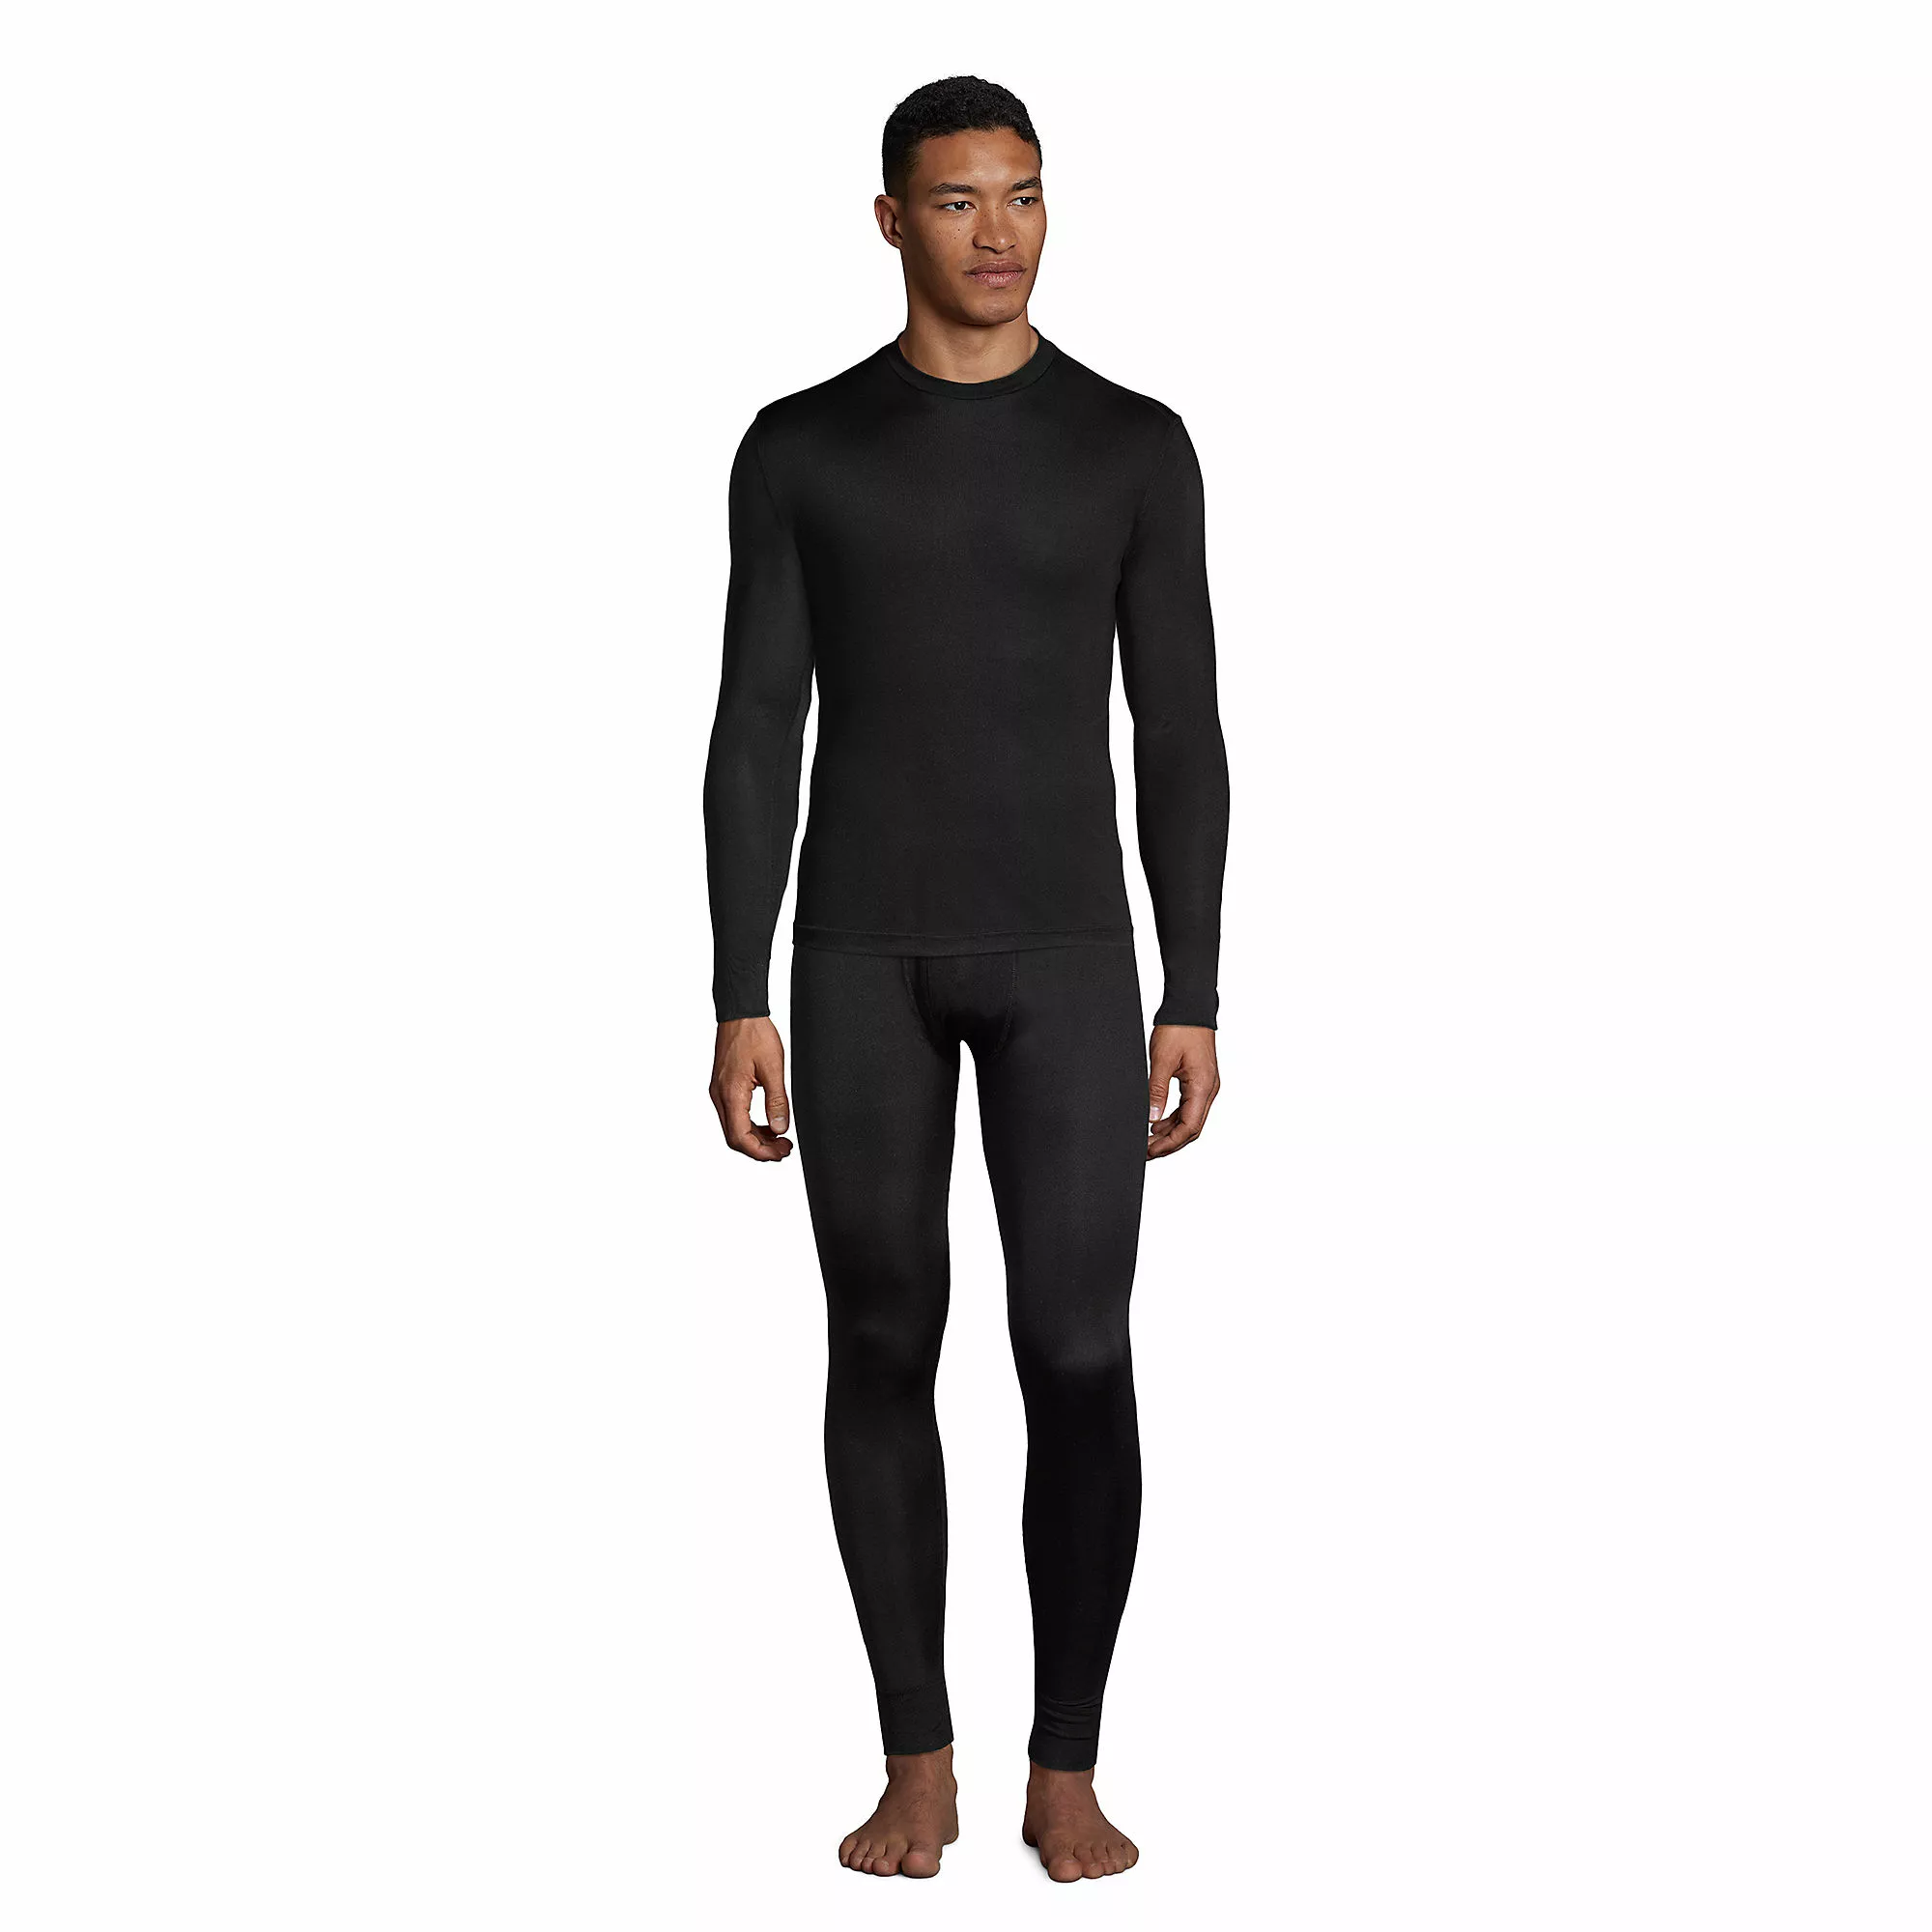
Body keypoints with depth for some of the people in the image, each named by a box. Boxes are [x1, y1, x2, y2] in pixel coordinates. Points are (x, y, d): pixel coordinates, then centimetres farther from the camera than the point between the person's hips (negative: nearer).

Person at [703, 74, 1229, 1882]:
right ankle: (918, 1768, 16)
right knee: (882, 1350, 2)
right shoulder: (800, 449, 4)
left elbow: (1180, 740, 3)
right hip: (861, 956, 1)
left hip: (1066, 953, 0)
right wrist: (738, 1008, -4)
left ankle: (1065, 1774, 9)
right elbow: (755, 740, 2)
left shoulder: (1135, 445, 4)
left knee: (1077, 1357, -6)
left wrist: (1194, 1006, -3)